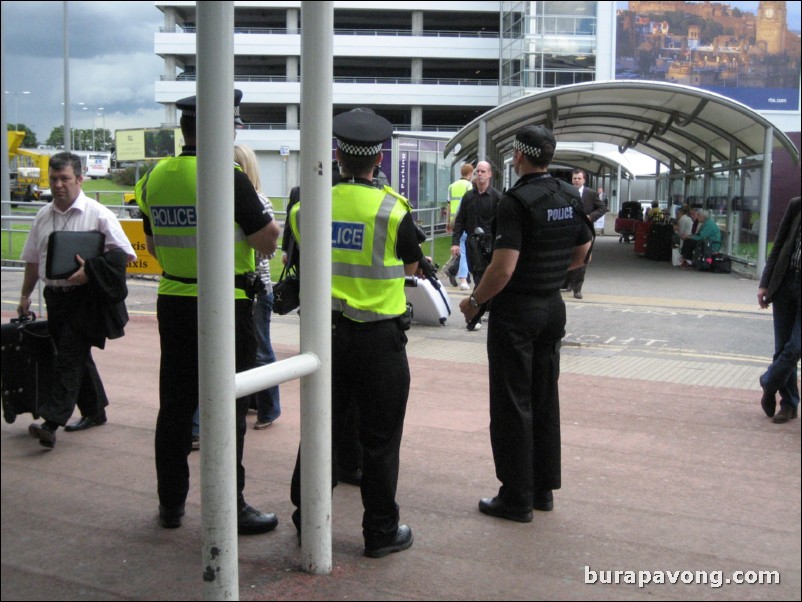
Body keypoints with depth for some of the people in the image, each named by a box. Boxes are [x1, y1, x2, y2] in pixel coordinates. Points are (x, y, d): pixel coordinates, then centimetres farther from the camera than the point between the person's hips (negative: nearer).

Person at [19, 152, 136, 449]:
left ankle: (51, 423, -14)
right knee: (76, 357, 15)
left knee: (69, 358, -11)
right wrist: (25, 296, 20)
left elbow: (124, 255, -10)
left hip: (85, 298, -6)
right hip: (55, 296, 6)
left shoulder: (97, 215, -8)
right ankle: (94, 411, 31)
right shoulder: (43, 217, 10)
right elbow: (32, 260, 20)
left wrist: (89, 272, -19)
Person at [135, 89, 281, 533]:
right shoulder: (229, 179, -16)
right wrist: (255, 197, 2)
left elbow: (153, 246, 14)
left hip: (172, 301, 6)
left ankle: (171, 503, 24)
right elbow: (268, 241, -13)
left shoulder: (155, 177, 4)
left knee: (175, 405, 14)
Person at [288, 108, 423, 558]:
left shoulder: (311, 205, -3)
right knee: (381, 437, 7)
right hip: (378, 336, -3)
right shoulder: (392, 209, -12)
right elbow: (412, 267, 3)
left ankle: (307, 518, 28)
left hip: (326, 330, 4)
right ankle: (381, 530, 16)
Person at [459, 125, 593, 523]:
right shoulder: (571, 197, 5)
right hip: (553, 307, 8)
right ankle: (544, 488, 25)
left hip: (516, 311, -7)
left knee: (512, 405, 1)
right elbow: (580, 255, 15)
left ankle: (516, 498, 8)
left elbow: (503, 269, -23)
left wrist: (473, 302, -9)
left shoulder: (516, 201, -18)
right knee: (545, 400, 15)